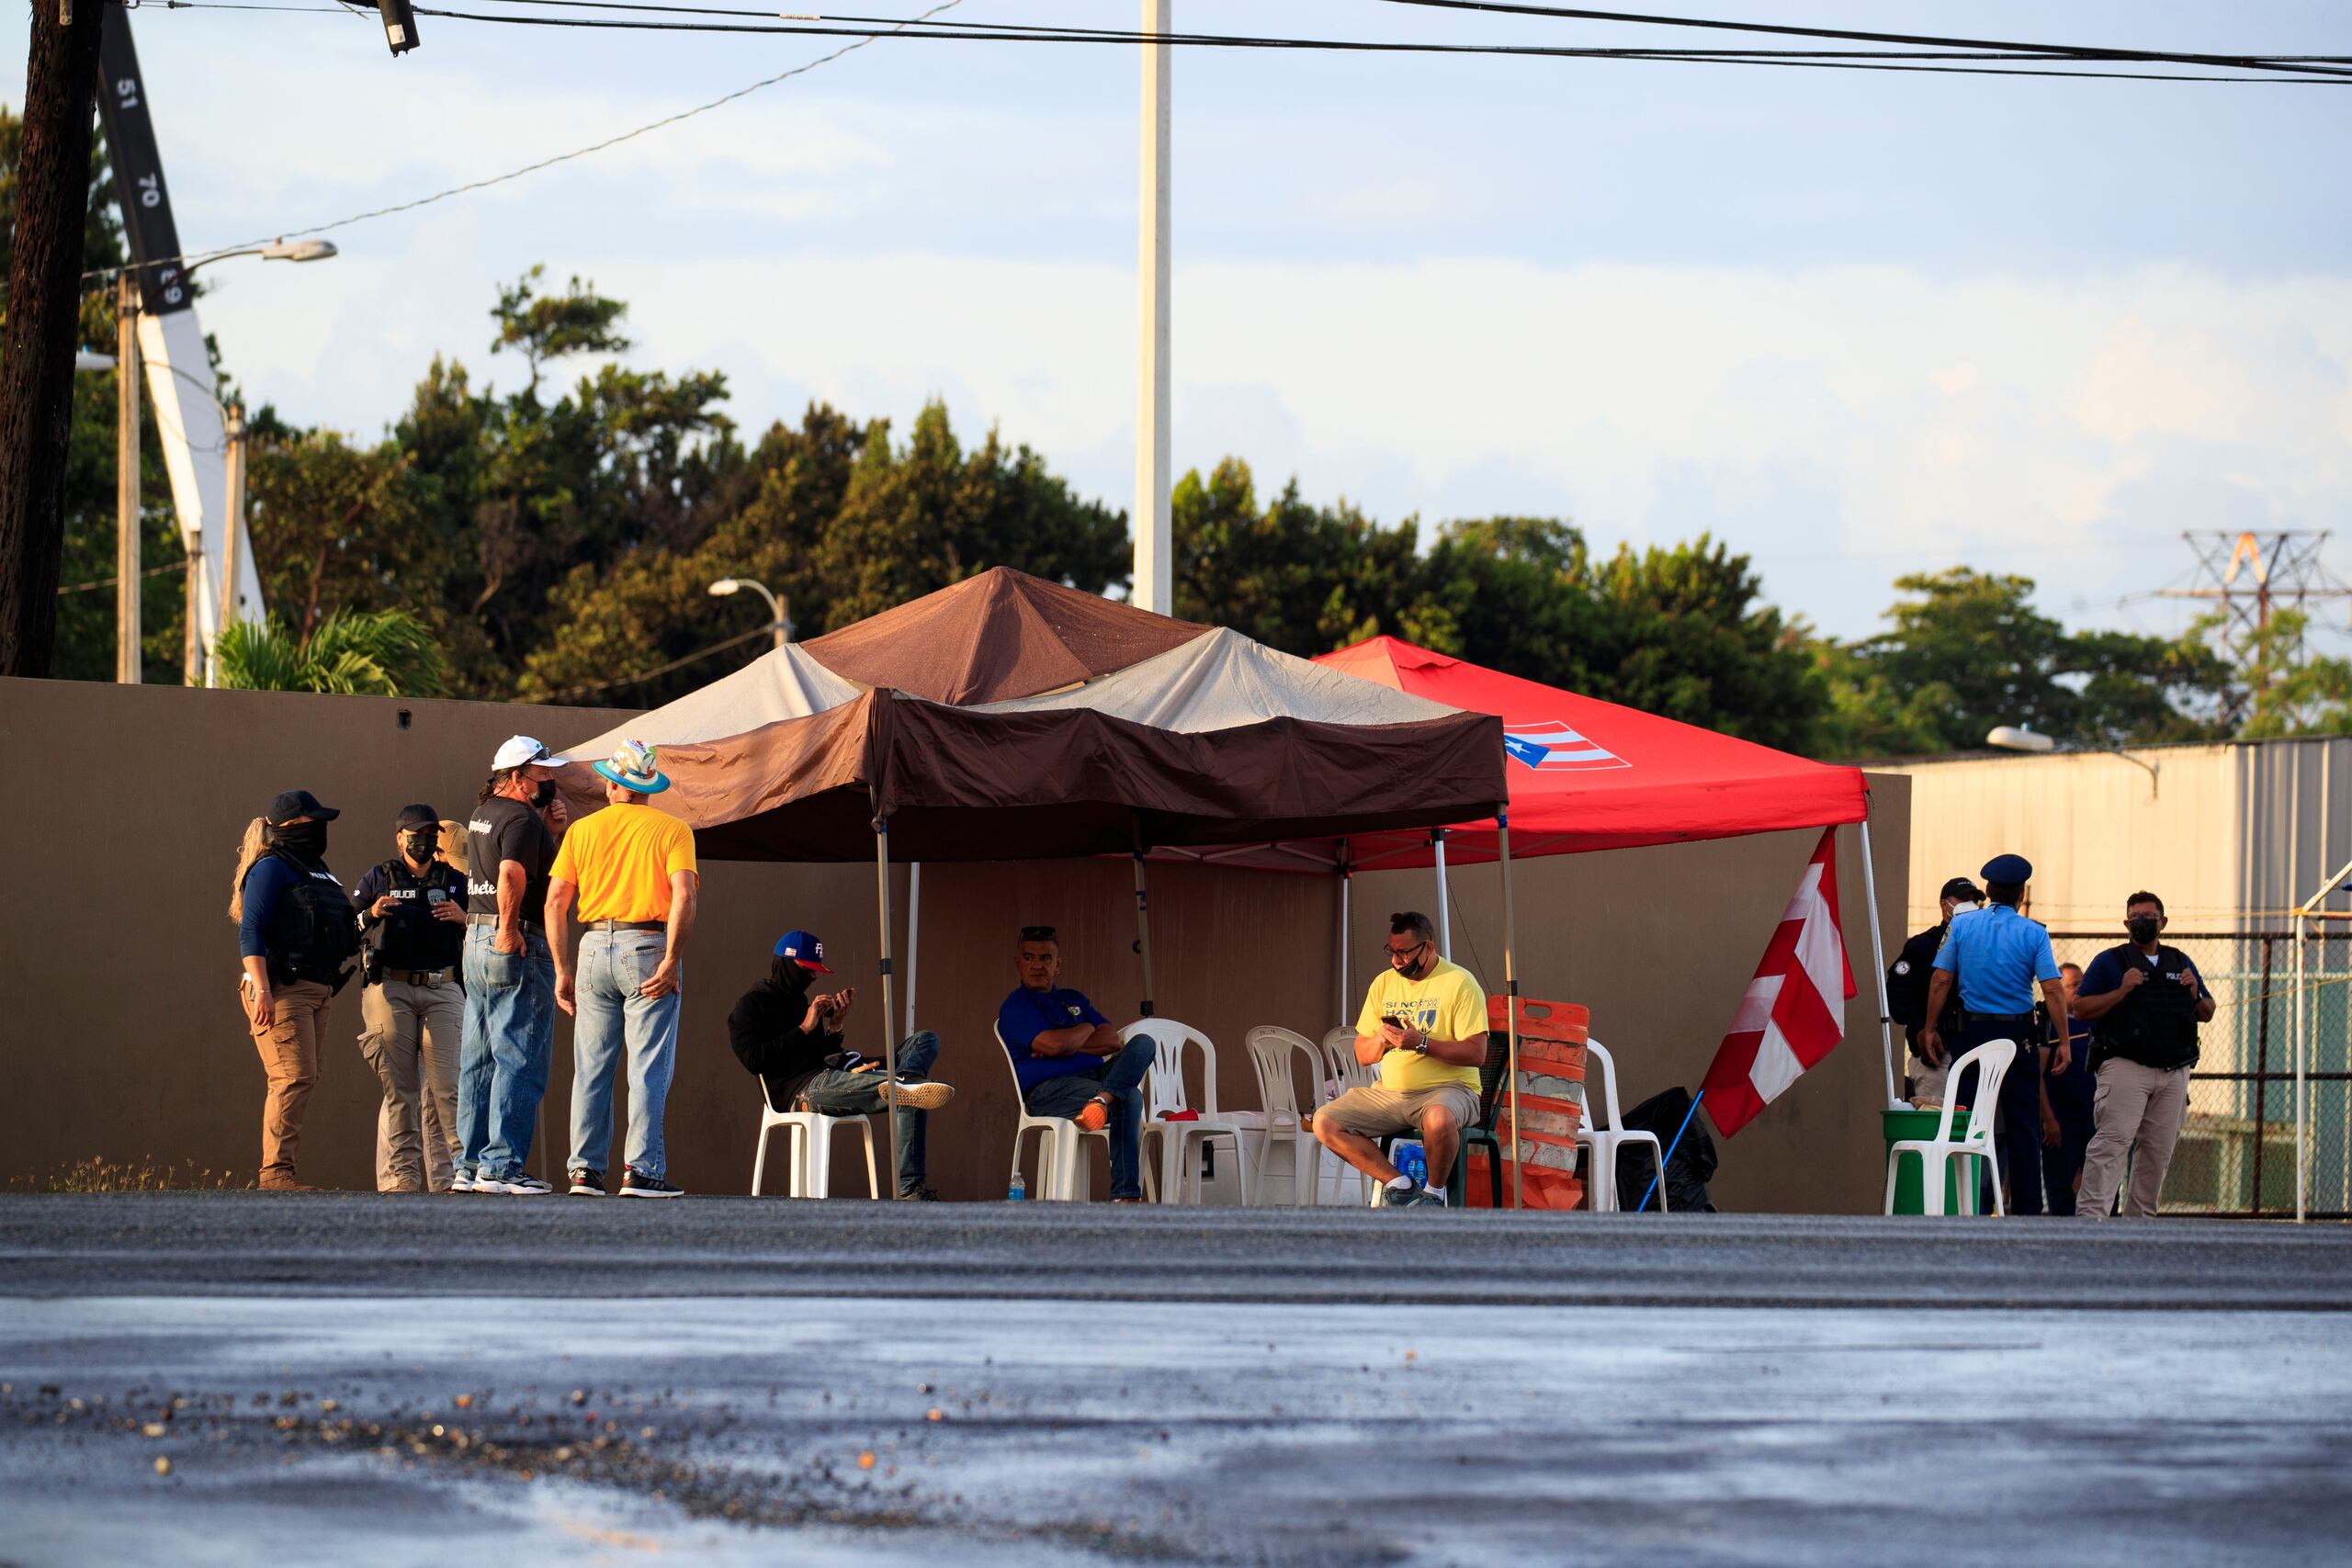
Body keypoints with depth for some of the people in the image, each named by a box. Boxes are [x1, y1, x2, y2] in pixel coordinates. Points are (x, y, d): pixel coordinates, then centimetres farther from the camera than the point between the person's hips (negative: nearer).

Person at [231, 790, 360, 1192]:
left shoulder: (315, 869, 21)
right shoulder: (271, 869, -6)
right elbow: (250, 932, -15)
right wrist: (261, 990, -22)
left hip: (316, 991, 9)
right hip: (282, 989, -9)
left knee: (303, 1080, 6)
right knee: (294, 1076, -16)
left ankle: (282, 1173, 7)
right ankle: (275, 1172, -19)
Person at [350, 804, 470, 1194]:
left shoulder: (455, 881, 17)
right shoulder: (378, 879, 13)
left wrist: (464, 917, -5)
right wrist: (371, 914, -9)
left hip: (442, 989, 1)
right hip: (390, 989, -1)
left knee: (446, 1087, -8)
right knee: (398, 1089, -3)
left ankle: (449, 1175, -10)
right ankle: (400, 1174, -1)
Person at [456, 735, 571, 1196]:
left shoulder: (482, 814, 16)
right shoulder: (521, 819, -14)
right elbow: (511, 874, -27)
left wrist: (549, 829, 8)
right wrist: (510, 930, -18)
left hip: (476, 943, 10)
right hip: (519, 949, -10)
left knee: (478, 1061, 12)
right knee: (520, 1062, -7)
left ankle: (469, 1166, 14)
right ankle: (502, 1166, -10)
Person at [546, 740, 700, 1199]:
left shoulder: (582, 830, 10)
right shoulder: (672, 830, 2)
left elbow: (555, 902, 4)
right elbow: (684, 896, -13)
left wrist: (563, 970, 7)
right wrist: (671, 961, -12)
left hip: (595, 948, 3)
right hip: (649, 948, -3)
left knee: (591, 1069, 8)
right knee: (649, 1068, -2)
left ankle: (585, 1169, 6)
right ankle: (642, 1171, -7)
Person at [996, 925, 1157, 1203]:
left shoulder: (1074, 1000, 28)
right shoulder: (1014, 1008, 4)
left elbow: (1113, 1041, 12)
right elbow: (1052, 1044, -15)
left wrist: (1070, 1045, -4)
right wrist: (1087, 1030, 7)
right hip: (1048, 1090, -7)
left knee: (1143, 1043, -21)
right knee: (1129, 1098, -33)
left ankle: (1103, 1098, -45)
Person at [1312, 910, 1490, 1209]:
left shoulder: (1459, 982, -5)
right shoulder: (1383, 983, 13)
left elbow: (1476, 1053, -14)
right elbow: (1362, 1055, 16)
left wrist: (1421, 1043, -22)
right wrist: (1381, 1040, -8)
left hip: (1446, 1088, -6)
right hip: (1388, 1092, 6)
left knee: (1439, 1118, -41)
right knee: (1325, 1123, -13)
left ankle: (1434, 1192, -14)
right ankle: (1398, 1184, -9)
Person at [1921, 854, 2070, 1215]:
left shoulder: (1961, 926, 1)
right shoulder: (2033, 933, -3)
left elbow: (1940, 981, 0)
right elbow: (2053, 990, -9)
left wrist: (1930, 1030, 8)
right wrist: (2063, 1042, -6)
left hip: (1971, 1035, 1)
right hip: (2018, 1035, -1)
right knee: (2022, 1125, 4)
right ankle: (2026, 1210, 4)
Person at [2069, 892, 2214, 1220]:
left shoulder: (2180, 963, 20)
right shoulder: (2110, 962, 7)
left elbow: (2207, 1014, 22)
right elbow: (2083, 1009, -1)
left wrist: (2195, 996, 1)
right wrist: (2121, 992, -13)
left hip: (2174, 1073, 5)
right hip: (2125, 1067, -5)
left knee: (2158, 1150, 6)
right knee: (2113, 1141, -18)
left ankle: (2140, 1219, 14)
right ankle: (2091, 1215, -26)